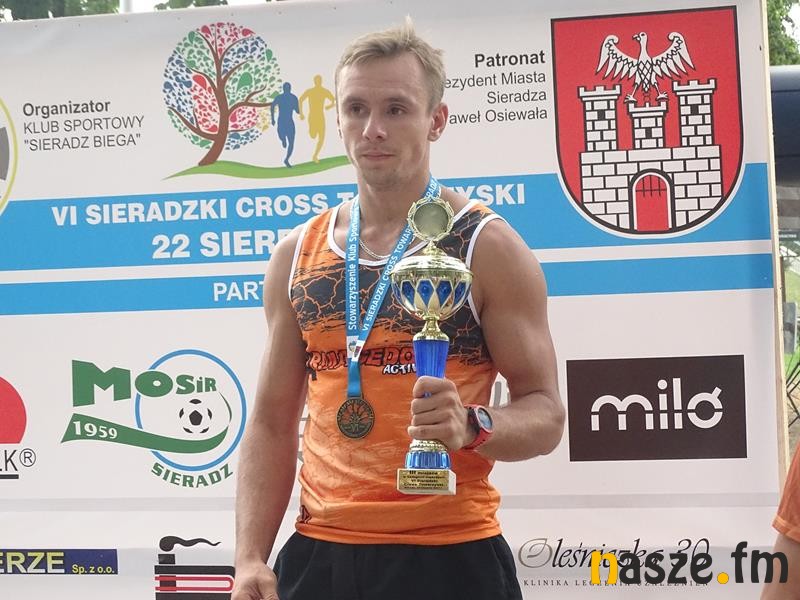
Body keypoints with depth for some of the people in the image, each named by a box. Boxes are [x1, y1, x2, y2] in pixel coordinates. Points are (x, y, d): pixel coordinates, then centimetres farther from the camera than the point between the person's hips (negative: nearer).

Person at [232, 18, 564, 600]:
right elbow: (273, 423, 11)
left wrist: (472, 426, -24)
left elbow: (544, 415, -4)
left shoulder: (488, 247, -4)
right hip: (318, 553, 4)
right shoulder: (296, 254, 8)